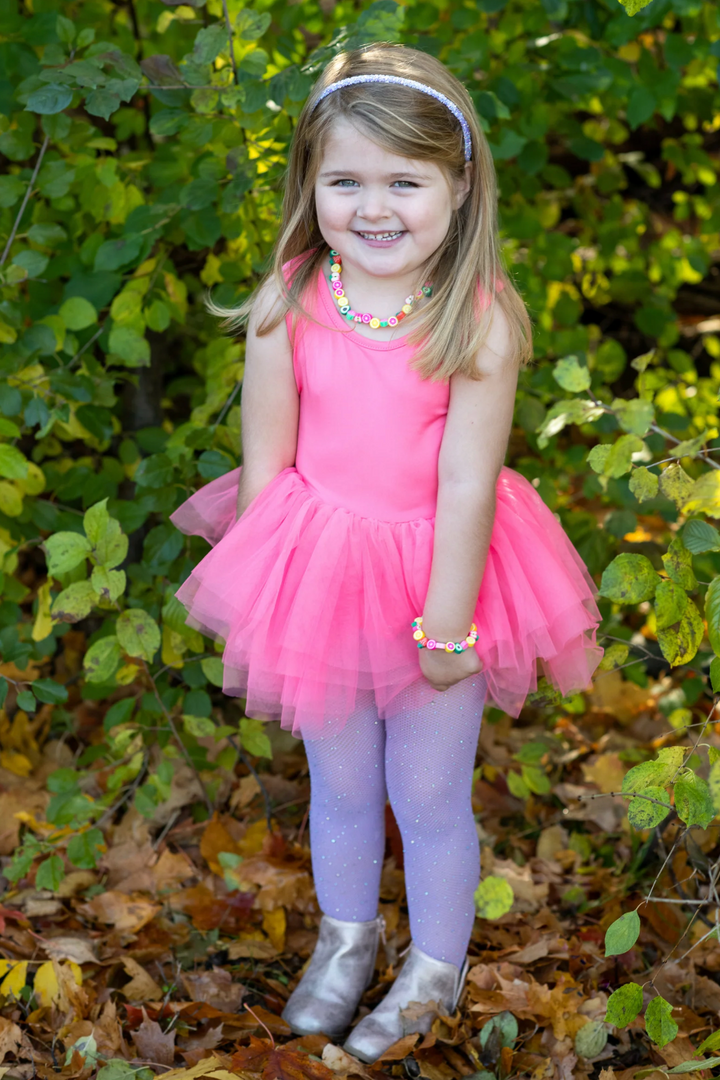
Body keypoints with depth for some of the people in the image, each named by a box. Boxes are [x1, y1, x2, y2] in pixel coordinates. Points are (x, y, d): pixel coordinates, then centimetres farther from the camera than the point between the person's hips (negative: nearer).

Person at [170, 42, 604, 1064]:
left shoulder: (479, 321, -20)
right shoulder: (288, 306, -13)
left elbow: (467, 486, -18)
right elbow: (265, 462, -6)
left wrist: (446, 625, -15)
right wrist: (273, 585, -3)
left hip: (436, 575, -2)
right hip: (318, 573, 2)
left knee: (431, 797, 15)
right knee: (340, 786, 22)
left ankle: (435, 968, 41)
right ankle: (345, 938, 49)